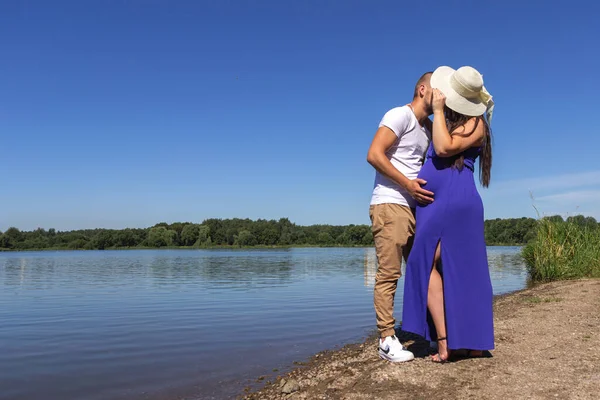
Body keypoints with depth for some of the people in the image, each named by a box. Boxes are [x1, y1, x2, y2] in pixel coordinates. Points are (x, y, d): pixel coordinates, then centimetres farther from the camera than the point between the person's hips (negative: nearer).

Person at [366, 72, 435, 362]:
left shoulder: (429, 128, 21)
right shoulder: (401, 115, -4)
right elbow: (374, 154, -16)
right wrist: (408, 183, -18)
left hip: (414, 207, 9)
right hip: (390, 204, -9)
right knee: (388, 273, -7)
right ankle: (387, 340, -2)